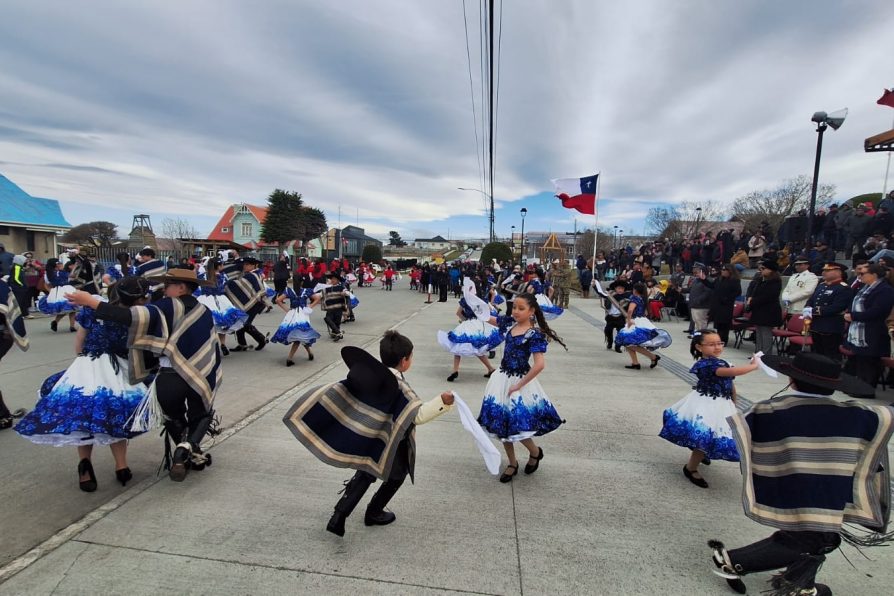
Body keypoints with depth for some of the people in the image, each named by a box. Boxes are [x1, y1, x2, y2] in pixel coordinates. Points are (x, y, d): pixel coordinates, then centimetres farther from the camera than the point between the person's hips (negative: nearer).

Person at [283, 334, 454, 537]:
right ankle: (374, 513, 34)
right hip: (388, 443, -6)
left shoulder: (369, 374, -8)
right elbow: (418, 415, -32)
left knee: (365, 475, 24)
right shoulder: (400, 387, -26)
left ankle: (338, 517, 17)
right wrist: (442, 402, -36)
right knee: (397, 474, 22)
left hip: (363, 438, 6)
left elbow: (337, 391, -6)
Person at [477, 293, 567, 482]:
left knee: (518, 424, -3)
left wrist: (519, 385, -19)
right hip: (502, 378, 6)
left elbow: (540, 365, -24)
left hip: (519, 381, -6)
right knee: (502, 423, 11)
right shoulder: (509, 322, 1)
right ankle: (512, 463, 31)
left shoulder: (535, 333, -18)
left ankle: (535, 452, 31)